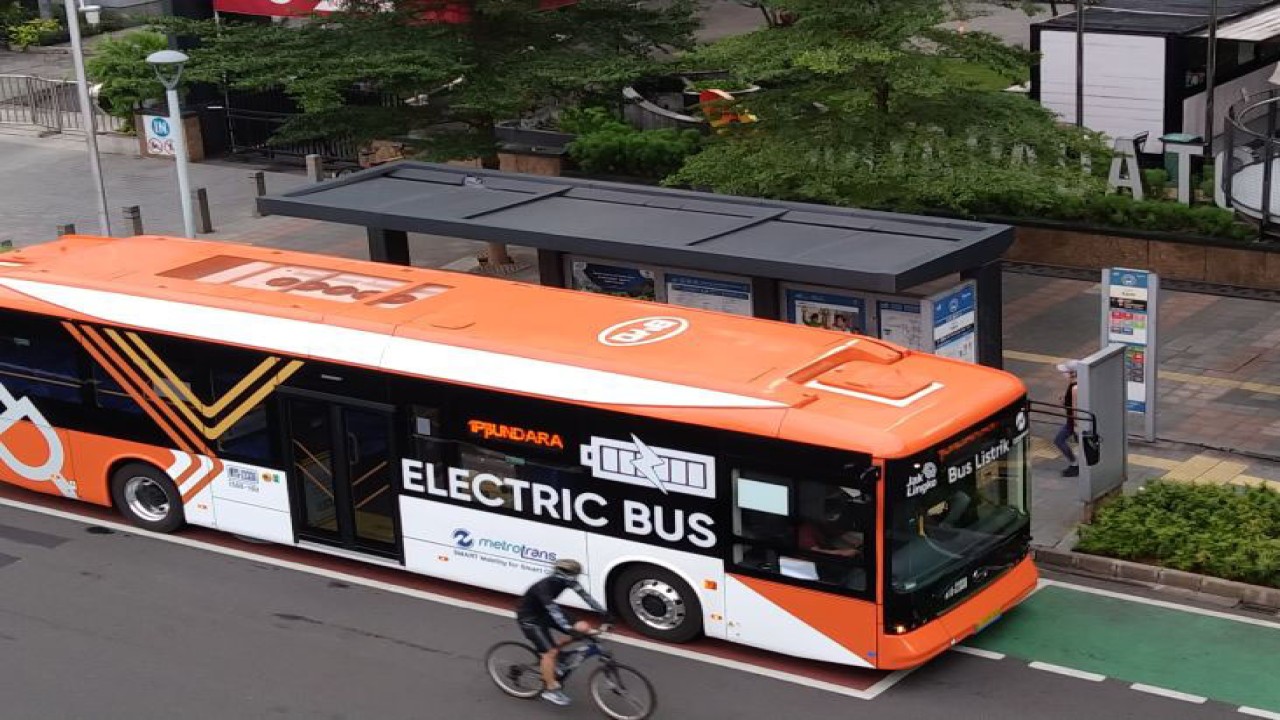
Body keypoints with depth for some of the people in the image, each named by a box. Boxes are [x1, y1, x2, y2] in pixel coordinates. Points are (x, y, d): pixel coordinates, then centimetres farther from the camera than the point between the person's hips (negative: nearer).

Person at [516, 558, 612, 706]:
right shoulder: (544, 587, -35)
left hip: (543, 613, 8)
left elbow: (585, 595, -14)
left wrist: (605, 613, -20)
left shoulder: (566, 581, -13)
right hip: (529, 618, -8)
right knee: (550, 652, -19)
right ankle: (551, 690, -3)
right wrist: (571, 630, -51)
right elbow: (554, 611, -42)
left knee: (582, 628, -3)